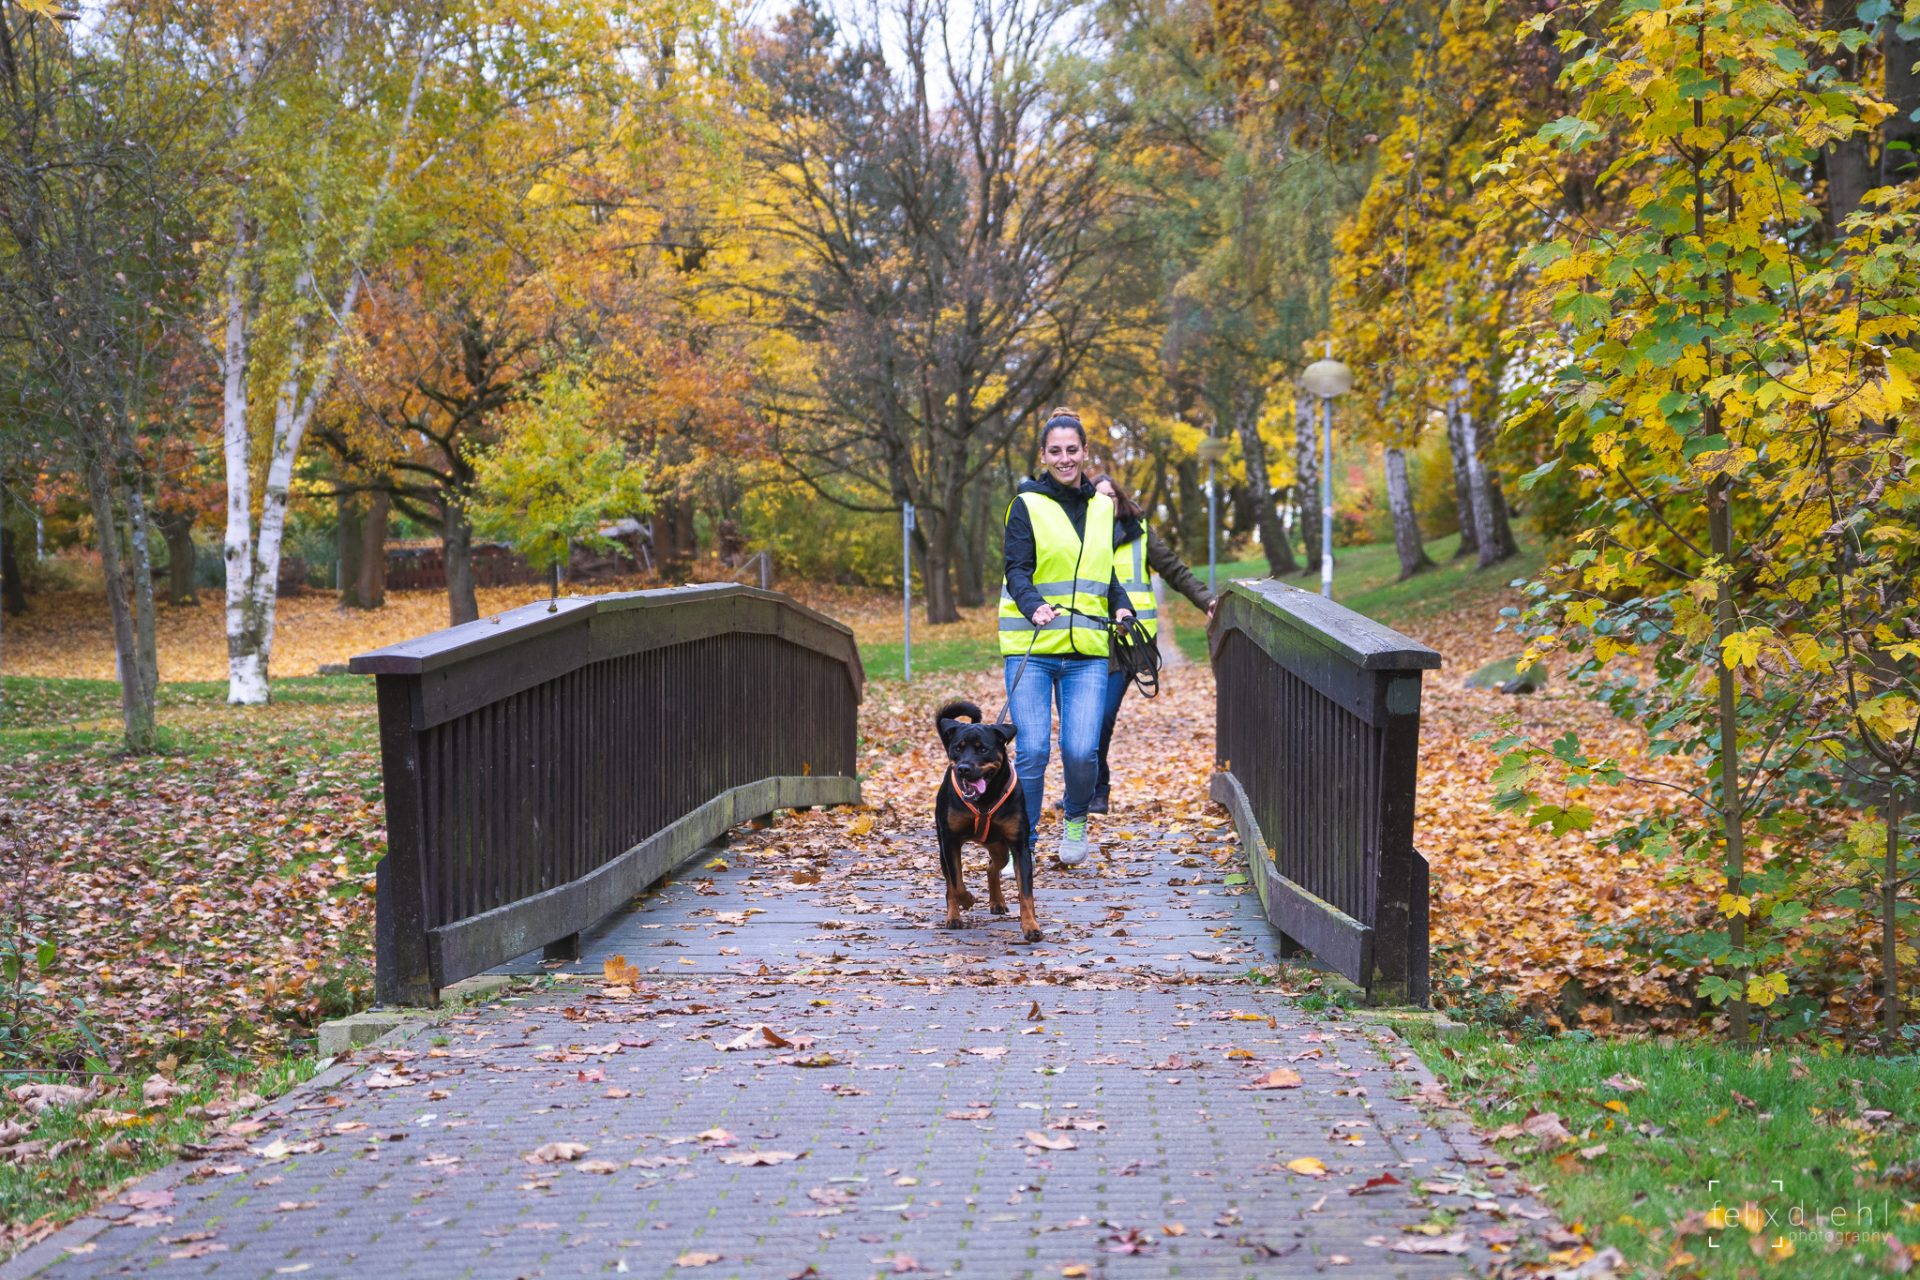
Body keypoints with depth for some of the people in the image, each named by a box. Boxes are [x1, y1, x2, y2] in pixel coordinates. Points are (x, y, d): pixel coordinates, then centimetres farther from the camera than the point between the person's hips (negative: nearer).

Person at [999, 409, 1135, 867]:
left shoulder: (1101, 506, 15)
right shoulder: (1027, 505, 1)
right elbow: (1017, 570, -8)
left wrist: (1122, 606, 4)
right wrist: (1035, 607, -28)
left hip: (1087, 651, 3)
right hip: (1031, 649, -3)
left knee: (1081, 750, -9)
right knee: (1032, 748, -9)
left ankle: (1076, 819, 21)